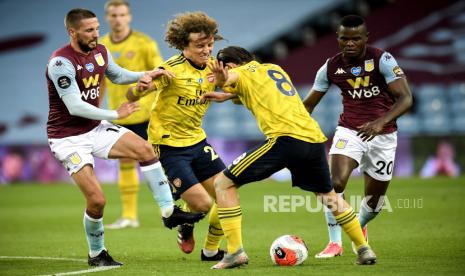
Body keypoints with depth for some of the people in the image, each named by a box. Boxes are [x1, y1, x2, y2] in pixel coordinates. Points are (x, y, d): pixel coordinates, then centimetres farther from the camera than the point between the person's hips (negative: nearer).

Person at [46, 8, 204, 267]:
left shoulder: (100, 52, 0)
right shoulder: (61, 62, -24)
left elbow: (118, 75, 21)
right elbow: (75, 107, -27)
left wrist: (146, 75, 4)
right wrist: (115, 115, -22)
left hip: (96, 128, 7)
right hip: (68, 137, -7)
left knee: (145, 149, -10)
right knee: (97, 199, -12)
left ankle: (169, 211, -3)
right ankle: (96, 254, 11)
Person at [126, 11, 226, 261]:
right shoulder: (173, 69, -20)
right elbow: (131, 96, -21)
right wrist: (140, 88, -45)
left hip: (196, 140, 7)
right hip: (168, 144, -7)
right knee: (202, 204, -14)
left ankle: (211, 250, 20)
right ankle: (184, 224, 23)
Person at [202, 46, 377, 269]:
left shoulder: (243, 73, 7)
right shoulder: (275, 69, 29)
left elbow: (230, 78, -19)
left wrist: (222, 80, -41)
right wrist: (227, 95, 46)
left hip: (285, 138, -7)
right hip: (314, 139, 7)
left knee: (223, 184, 4)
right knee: (328, 195, 32)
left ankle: (235, 252, -5)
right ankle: (364, 250, 31)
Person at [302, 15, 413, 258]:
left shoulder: (382, 60, -14)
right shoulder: (331, 67, -4)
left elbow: (405, 98, -21)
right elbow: (308, 104, 8)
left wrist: (381, 122, -37)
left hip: (382, 135, -1)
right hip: (349, 131, 1)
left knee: (375, 198, 9)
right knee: (334, 183, -25)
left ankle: (359, 227, 44)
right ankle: (335, 243, -13)